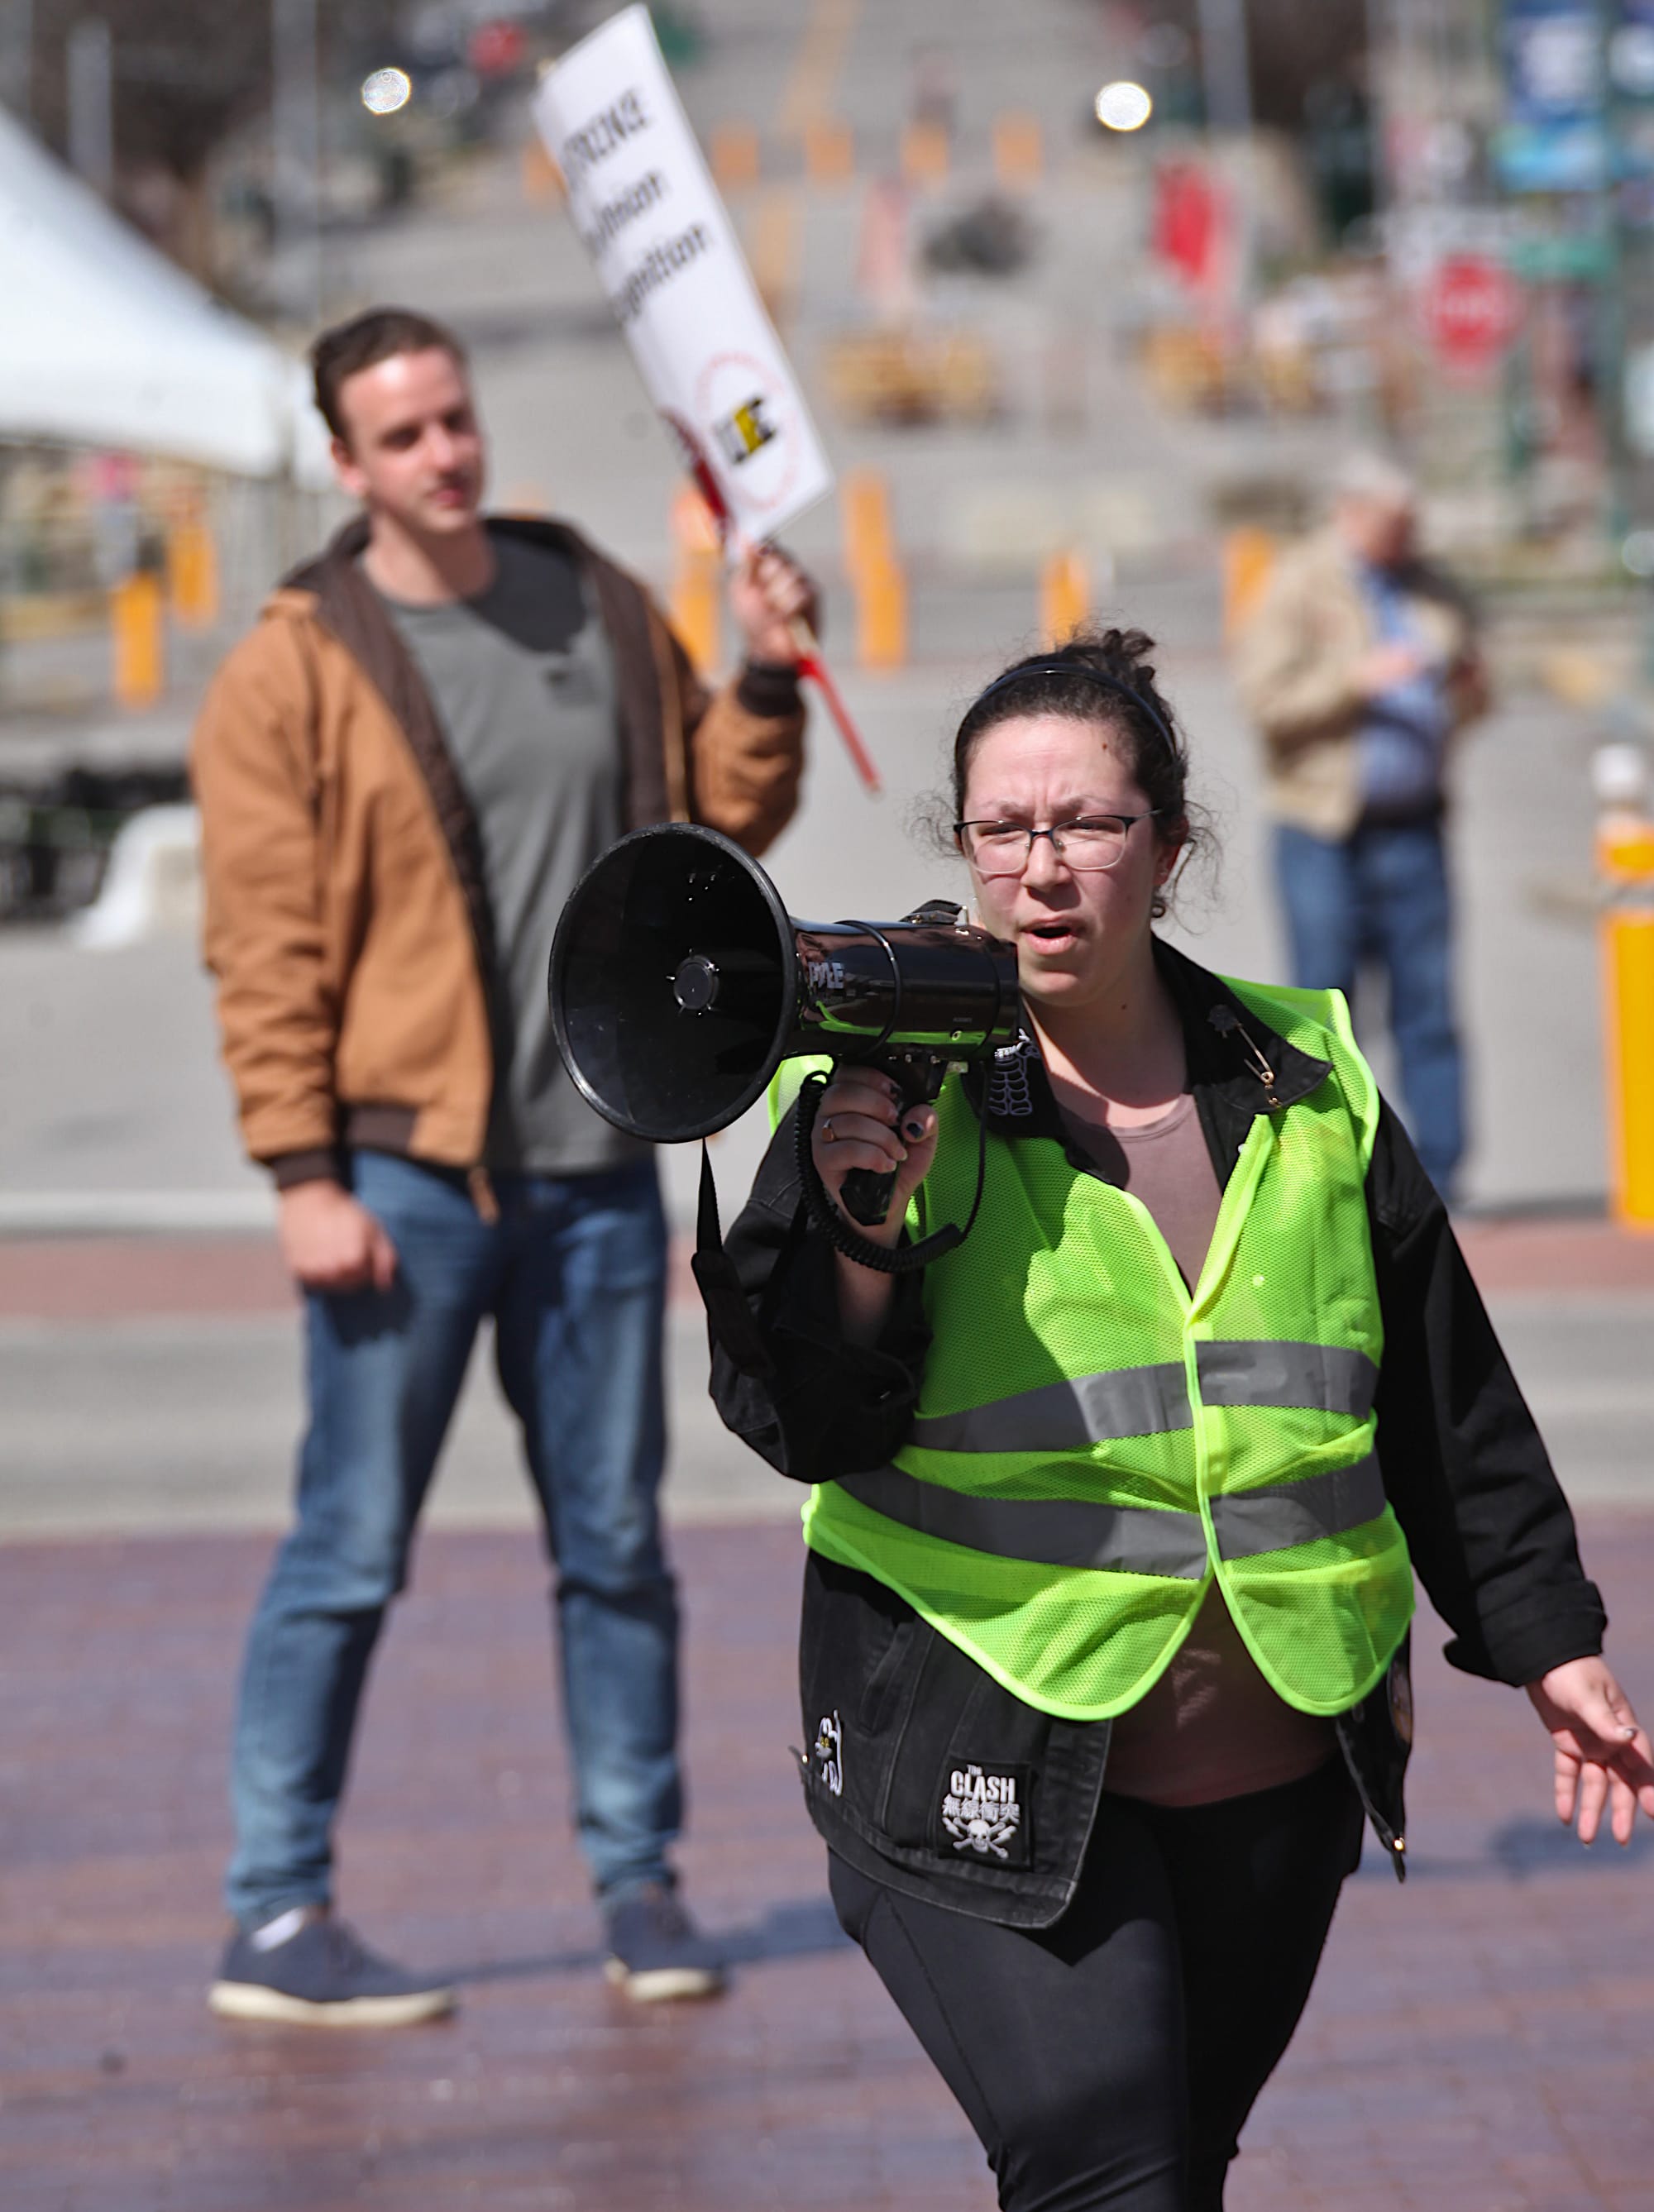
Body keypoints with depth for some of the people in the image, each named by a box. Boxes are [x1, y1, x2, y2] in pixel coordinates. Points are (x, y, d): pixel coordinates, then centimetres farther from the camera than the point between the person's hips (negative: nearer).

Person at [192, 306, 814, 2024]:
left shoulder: (599, 609, 10)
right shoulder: (296, 668, -5)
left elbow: (721, 819, 17)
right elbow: (264, 943, -8)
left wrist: (763, 683, -1)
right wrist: (302, 1175, -13)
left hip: (595, 1167, 5)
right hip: (407, 1172, -5)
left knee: (614, 1542, 10)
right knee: (350, 1552, -2)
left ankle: (636, 1882, 21)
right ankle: (275, 1919, 5)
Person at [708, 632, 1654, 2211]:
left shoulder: (1307, 1085, 8)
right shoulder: (886, 1084, -3)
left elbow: (1449, 1398, 15)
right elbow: (795, 1423, -7)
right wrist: (859, 1232, -23)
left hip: (1275, 1767, 4)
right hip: (994, 1767, -4)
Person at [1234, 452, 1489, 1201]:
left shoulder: (1434, 592, 14)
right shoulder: (1296, 590, -2)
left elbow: (1463, 695, 24)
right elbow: (1267, 701, -10)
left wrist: (1471, 693, 0)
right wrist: (1357, 680, -20)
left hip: (1414, 827, 4)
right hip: (1323, 831, -4)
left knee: (1429, 1006, 0)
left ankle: (1437, 1174, 2)